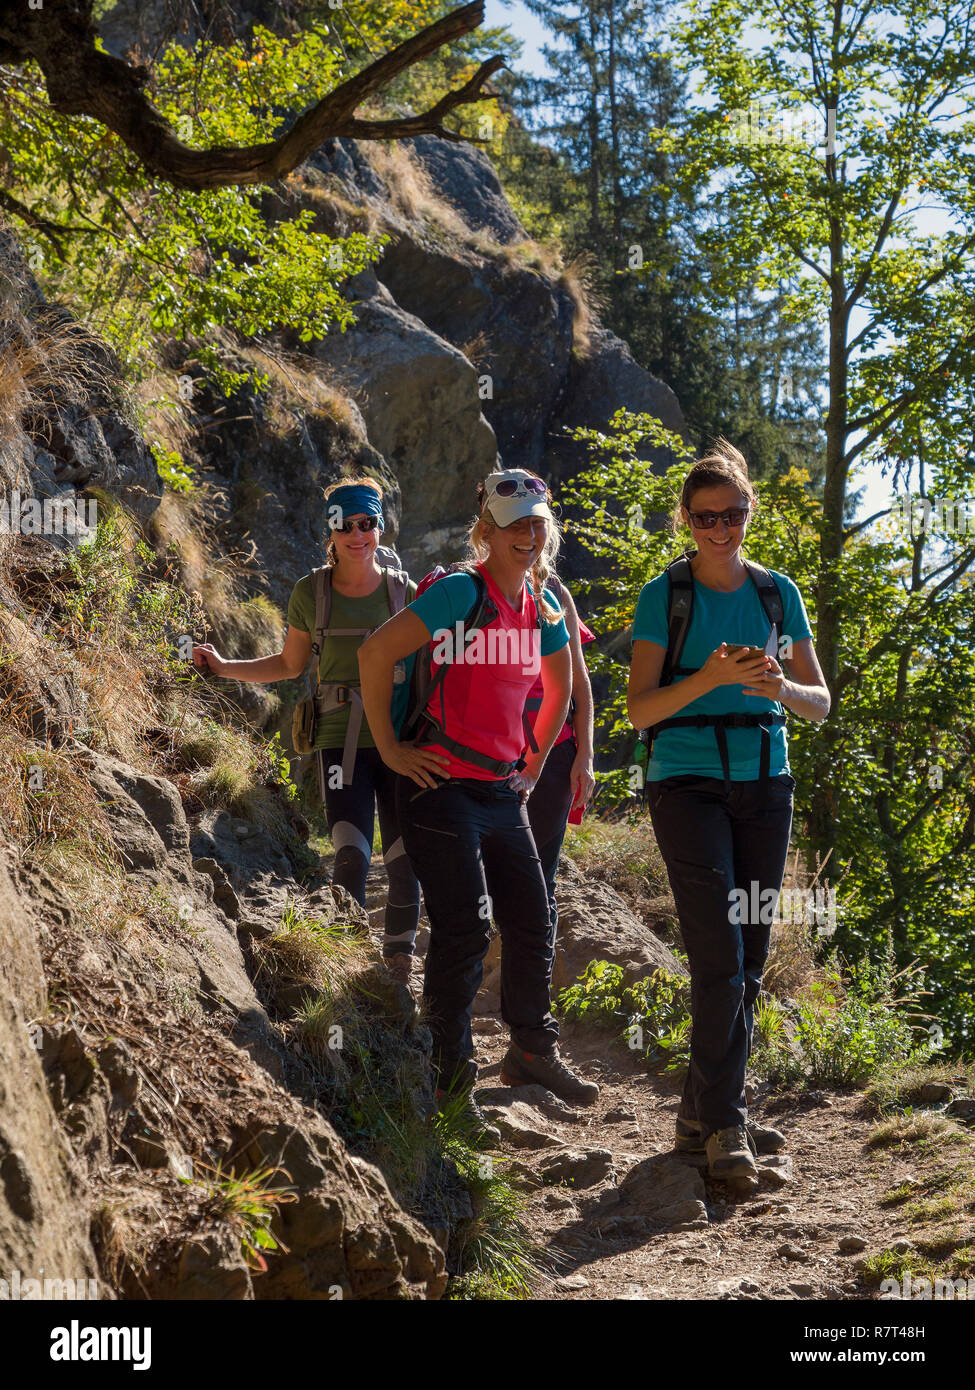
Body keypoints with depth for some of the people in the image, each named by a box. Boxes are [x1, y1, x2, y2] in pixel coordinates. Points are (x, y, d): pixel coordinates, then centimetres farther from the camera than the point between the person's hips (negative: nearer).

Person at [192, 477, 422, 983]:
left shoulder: (404, 593, 5)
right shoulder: (311, 593, 4)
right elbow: (290, 664, 16)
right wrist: (224, 667, 10)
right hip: (342, 742, -1)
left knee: (405, 863, 1)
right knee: (351, 856, -15)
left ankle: (398, 970, 16)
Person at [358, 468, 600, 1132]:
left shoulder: (544, 606, 9)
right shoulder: (461, 593, -13)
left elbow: (560, 688, 26)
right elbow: (376, 653, -17)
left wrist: (535, 763, 21)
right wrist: (390, 748, -14)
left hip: (503, 790, 7)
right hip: (444, 787, -7)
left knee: (534, 921, 10)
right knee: (464, 928, -7)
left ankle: (533, 1051, 28)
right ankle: (451, 1077, 6)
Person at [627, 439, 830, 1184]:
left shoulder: (778, 592, 8)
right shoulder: (666, 596, -2)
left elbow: (820, 702, 8)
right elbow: (641, 708, -7)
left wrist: (780, 687, -14)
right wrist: (707, 679, -23)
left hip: (764, 785, 4)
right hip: (689, 783, -4)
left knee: (748, 963, 6)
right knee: (720, 960, -13)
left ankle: (703, 1113, 19)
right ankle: (723, 1122, -7)